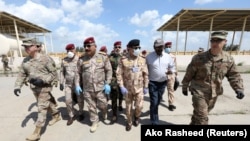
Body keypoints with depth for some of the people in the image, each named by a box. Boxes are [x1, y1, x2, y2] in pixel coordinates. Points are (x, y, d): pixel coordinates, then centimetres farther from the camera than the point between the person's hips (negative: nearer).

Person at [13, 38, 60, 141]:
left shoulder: (46, 59, -15)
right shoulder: (25, 61, 5)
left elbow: (54, 73, -14)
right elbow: (22, 74, 8)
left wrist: (42, 80, -26)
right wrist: (17, 86, -5)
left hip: (44, 87, -7)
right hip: (34, 88, 7)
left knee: (42, 108, -2)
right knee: (47, 103, 20)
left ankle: (37, 132, 10)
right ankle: (56, 115, 42)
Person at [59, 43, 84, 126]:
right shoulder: (64, 60, 4)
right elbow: (62, 72, 12)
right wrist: (61, 83, 8)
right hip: (68, 84, 3)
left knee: (80, 100, 10)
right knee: (68, 101, 5)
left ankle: (81, 113, 35)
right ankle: (72, 115, 27)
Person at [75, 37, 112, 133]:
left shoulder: (103, 57, -4)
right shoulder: (81, 59, 1)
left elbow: (109, 71, -4)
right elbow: (78, 73, 7)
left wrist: (107, 84, -10)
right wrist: (77, 85, 2)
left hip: (100, 88, -1)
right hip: (87, 89, 2)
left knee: (102, 105, 13)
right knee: (91, 107, 15)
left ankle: (105, 116, 47)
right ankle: (94, 122, 39)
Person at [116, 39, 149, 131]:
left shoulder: (142, 59, -3)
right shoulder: (123, 60, -10)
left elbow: (145, 74, 1)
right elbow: (119, 74, -8)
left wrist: (146, 87, 2)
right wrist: (121, 86, -14)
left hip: (139, 88, 1)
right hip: (127, 88, -1)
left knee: (139, 106, 4)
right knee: (128, 107, 14)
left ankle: (136, 116, 40)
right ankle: (129, 122, 40)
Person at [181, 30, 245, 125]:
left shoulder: (229, 59, -2)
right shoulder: (198, 58, -13)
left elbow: (234, 75, 8)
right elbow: (189, 74, -6)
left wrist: (239, 89, -7)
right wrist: (184, 87, 0)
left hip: (214, 94, 4)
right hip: (199, 92, -4)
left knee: (199, 113, 22)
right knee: (202, 118, -4)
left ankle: (193, 123, 46)